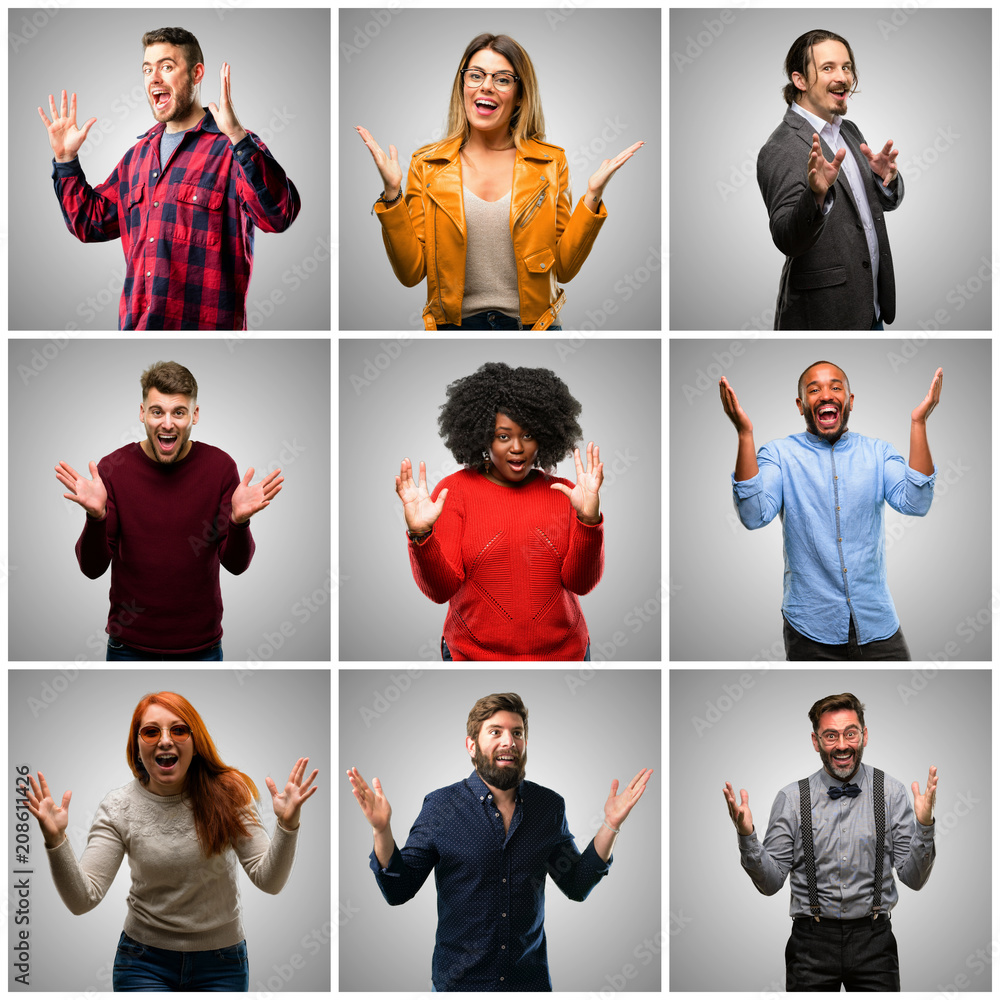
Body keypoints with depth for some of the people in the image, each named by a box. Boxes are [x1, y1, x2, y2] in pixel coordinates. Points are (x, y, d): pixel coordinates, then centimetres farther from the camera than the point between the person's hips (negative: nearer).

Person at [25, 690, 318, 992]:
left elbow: (268, 880, -13)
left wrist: (287, 825, -30)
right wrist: (55, 840, -30)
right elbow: (83, 899, -15)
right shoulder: (118, 808, -9)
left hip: (222, 963, 1)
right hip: (145, 963, 0)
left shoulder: (229, 794, -10)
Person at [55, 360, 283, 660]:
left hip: (201, 645, 1)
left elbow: (236, 564, -6)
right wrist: (95, 517, -27)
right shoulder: (113, 468, -9)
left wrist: (239, 521, -25)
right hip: (130, 646, 0)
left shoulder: (220, 466, -7)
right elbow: (92, 567, -9)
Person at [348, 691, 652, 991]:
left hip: (531, 978, 2)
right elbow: (398, 891, -5)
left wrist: (611, 825, -4)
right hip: (458, 980, -2)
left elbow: (577, 886, 6)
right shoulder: (440, 807, -9)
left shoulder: (549, 806, -1)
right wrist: (381, 830, -21)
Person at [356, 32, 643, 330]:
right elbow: (410, 272, -3)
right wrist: (391, 193, -11)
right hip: (455, 324, 0)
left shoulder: (550, 163, 3)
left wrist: (592, 197, -9)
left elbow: (563, 268, 0)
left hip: (532, 325, 1)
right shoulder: (426, 165, 2)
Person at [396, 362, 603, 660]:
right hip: (473, 653, -1)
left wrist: (589, 521, -23)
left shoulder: (563, 493, 0)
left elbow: (581, 583, -9)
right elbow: (442, 589, -10)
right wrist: (421, 535, -27)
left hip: (561, 652, 1)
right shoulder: (454, 490, -4)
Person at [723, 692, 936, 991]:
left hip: (873, 941, 0)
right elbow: (770, 883, -2)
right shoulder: (792, 798, -1)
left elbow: (913, 878, -2)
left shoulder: (890, 792, -1)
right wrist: (746, 836, -18)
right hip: (812, 942, 0)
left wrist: (924, 825, -18)